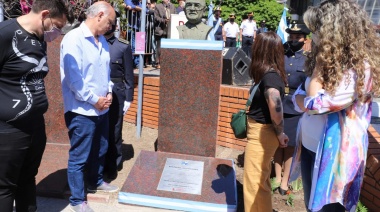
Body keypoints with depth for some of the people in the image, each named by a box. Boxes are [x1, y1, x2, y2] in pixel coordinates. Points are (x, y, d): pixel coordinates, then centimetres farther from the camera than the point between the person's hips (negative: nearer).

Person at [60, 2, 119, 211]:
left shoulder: (102, 41, 8)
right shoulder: (73, 39, -16)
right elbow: (73, 78, -21)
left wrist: (108, 92, 1)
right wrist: (94, 100, -14)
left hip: (102, 108, 8)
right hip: (82, 111, -8)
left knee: (100, 150, 22)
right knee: (79, 157, 5)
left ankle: (95, 181, 45)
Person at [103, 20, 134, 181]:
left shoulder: (123, 46, -2)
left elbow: (129, 75, -1)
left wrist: (128, 99, -3)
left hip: (115, 93, -2)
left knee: (114, 131, 9)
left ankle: (113, 166, 24)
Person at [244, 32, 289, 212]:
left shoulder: (269, 77, -23)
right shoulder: (270, 74, 5)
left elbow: (275, 104, -34)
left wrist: (279, 133, -21)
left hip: (262, 133, -10)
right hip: (260, 131, 10)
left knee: (254, 181, 4)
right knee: (261, 179, 24)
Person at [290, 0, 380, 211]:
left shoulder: (360, 69, -21)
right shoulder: (329, 59, 5)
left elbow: (316, 103, -24)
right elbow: (298, 96, 3)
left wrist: (320, 64, -16)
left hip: (334, 154, -7)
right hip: (309, 146, 7)